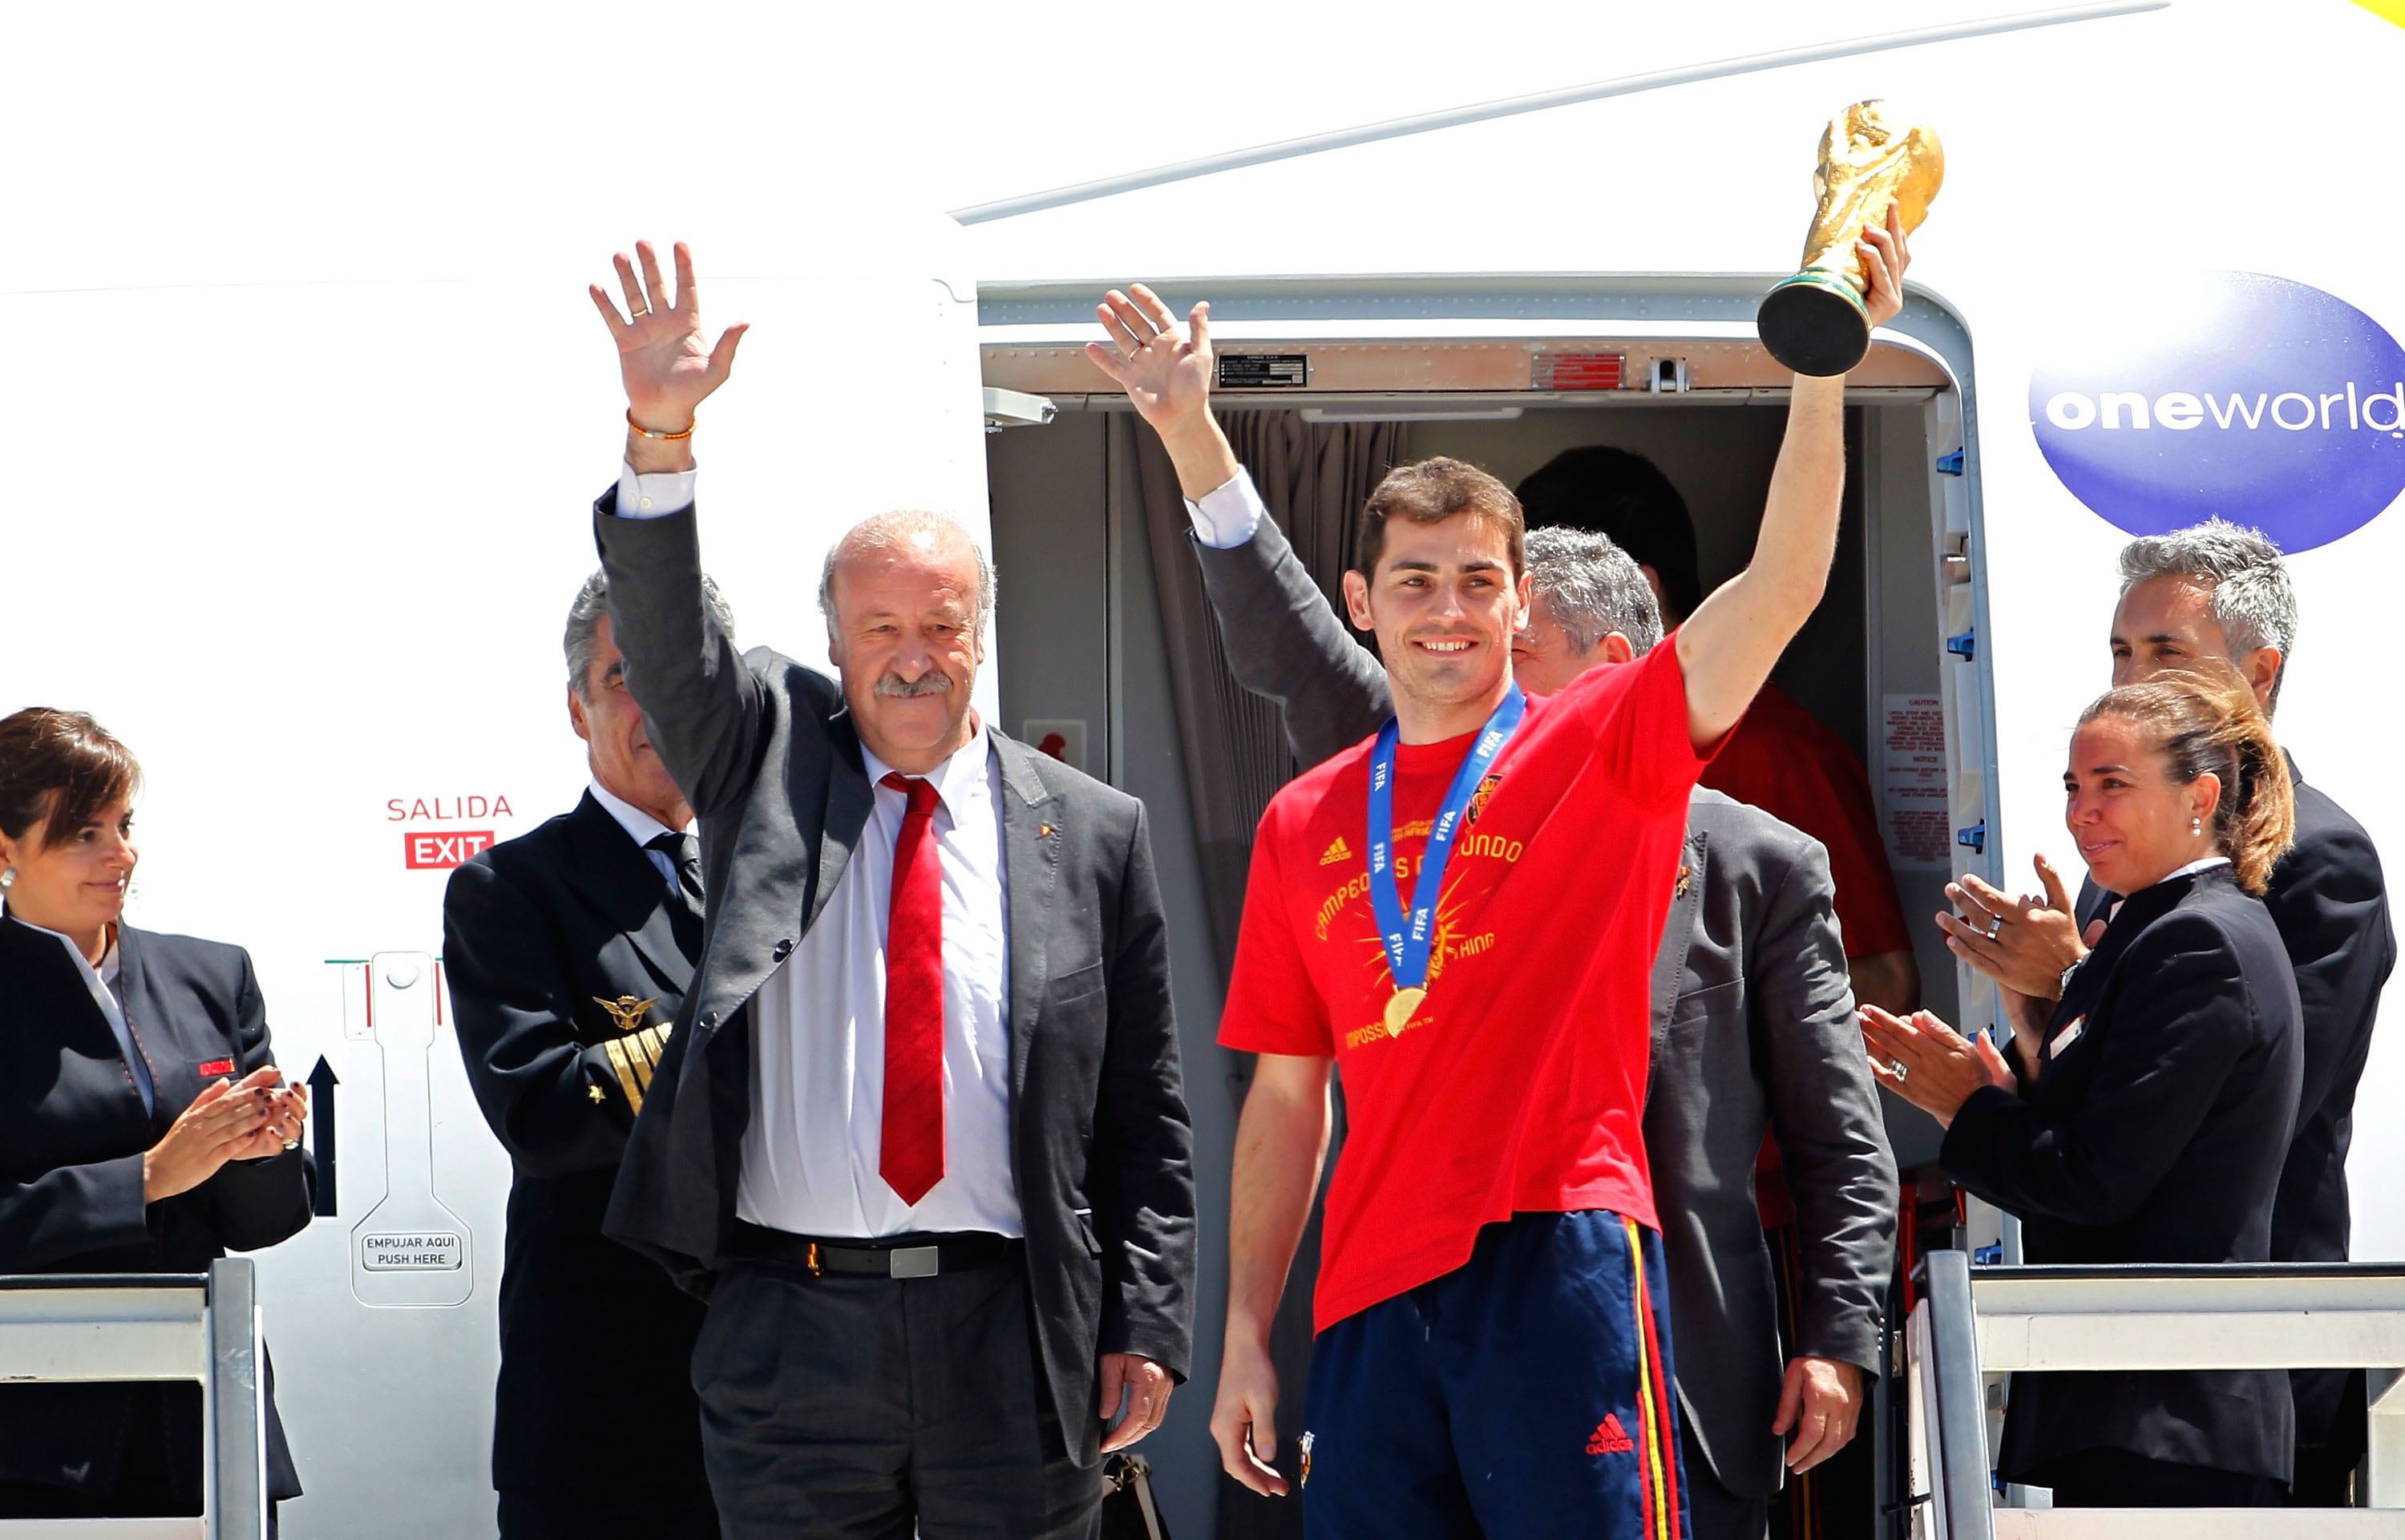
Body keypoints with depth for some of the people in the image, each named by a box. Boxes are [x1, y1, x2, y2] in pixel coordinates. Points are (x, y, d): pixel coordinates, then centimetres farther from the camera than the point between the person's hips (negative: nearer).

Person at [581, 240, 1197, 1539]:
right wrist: (659, 435, -24)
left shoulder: (1090, 833, 7)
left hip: (1014, 1340, 0)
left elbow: (1145, 1116, 7)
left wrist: (1146, 1327, 0)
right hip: (793, 1329, 0)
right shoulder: (770, 760, 9)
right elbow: (666, 639, -9)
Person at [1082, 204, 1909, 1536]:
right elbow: (1286, 1097, 16)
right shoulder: (1304, 822, 15)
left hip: (1561, 1264, -3)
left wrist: (1823, 362, -20)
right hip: (1370, 1298, 4)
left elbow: (1782, 587, -10)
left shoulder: (1605, 748, 5)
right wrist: (1246, 1333, 11)